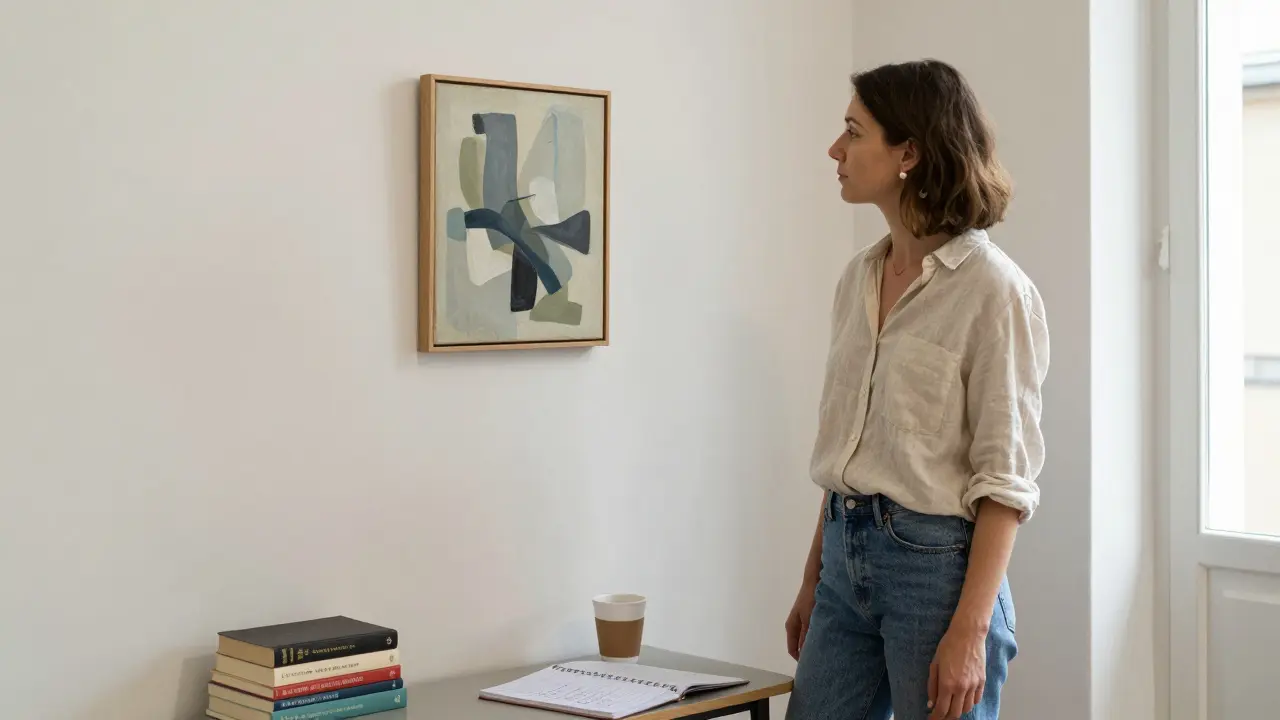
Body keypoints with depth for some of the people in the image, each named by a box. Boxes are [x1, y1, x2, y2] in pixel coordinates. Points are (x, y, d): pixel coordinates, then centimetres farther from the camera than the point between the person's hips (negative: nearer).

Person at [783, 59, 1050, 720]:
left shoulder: (993, 289, -13)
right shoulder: (860, 277, 8)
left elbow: (1005, 479, -15)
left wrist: (969, 631, -19)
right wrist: (813, 580, 16)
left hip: (937, 562, -7)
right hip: (847, 555, 7)